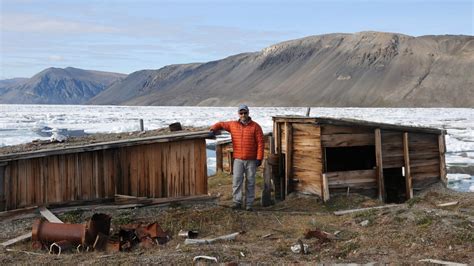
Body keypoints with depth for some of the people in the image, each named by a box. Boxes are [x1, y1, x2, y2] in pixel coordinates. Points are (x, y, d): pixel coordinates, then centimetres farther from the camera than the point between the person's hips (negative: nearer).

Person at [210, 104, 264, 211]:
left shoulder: (255, 126, -2)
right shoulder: (233, 125, 6)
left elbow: (260, 143, -4)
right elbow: (220, 124, 18)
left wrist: (259, 158, -10)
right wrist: (213, 129, -5)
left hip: (251, 160, -2)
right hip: (238, 159, 2)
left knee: (250, 182, 3)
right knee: (236, 181, -5)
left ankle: (249, 204, 9)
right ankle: (237, 202, 1)